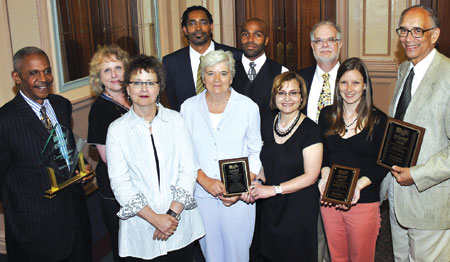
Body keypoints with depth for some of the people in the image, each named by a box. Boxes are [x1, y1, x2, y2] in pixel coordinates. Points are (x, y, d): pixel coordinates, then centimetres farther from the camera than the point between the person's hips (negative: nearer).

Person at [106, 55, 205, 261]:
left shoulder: (175, 120, 1)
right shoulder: (117, 129, -2)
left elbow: (188, 170, -3)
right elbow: (120, 183, -7)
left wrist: (173, 213, -13)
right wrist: (154, 218, -14)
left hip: (179, 220, 1)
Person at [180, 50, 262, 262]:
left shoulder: (248, 107, -1)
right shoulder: (189, 107, 2)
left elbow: (255, 153, 3)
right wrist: (205, 180, -12)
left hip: (239, 197, -1)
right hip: (202, 195, 1)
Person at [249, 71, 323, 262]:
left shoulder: (310, 129, -14)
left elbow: (310, 176, -16)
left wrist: (273, 189, -20)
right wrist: (257, 181, -2)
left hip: (300, 209, -5)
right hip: (270, 208, 5)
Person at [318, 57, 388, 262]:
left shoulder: (379, 120, -6)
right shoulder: (327, 115, 5)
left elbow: (382, 165, -4)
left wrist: (359, 185, -19)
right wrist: (325, 175, -7)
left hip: (364, 201, -3)